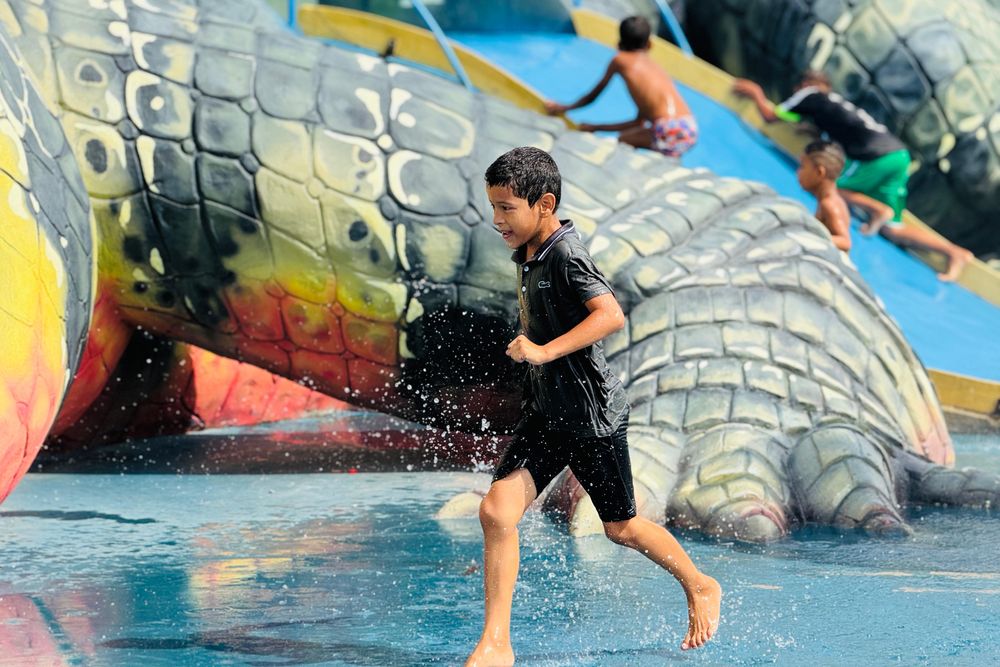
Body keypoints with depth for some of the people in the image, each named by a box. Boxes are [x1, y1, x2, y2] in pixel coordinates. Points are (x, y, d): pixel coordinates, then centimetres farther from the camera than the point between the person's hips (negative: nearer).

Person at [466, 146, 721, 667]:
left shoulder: (566, 254, -19)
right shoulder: (527, 256, 7)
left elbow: (612, 315, -32)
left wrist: (544, 352, -37)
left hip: (592, 414, -7)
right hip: (544, 411, 7)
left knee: (621, 527, 10)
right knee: (496, 511, -10)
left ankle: (700, 588, 36)